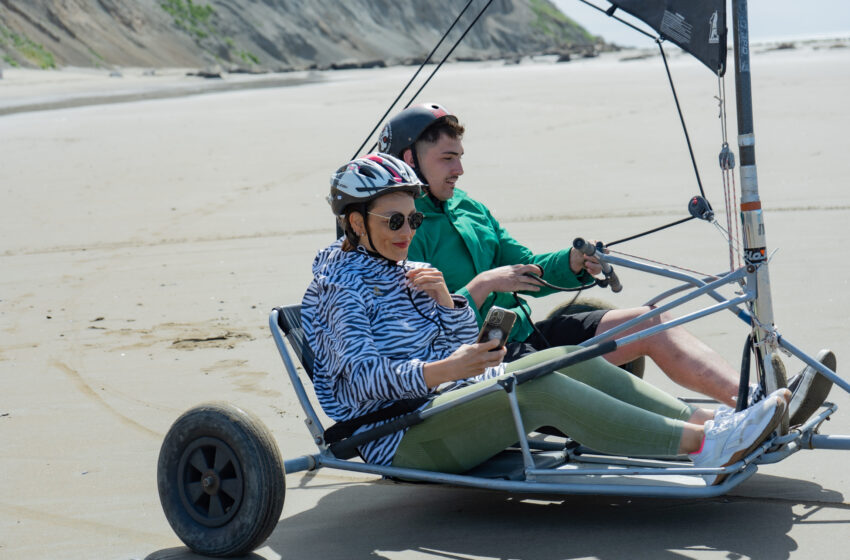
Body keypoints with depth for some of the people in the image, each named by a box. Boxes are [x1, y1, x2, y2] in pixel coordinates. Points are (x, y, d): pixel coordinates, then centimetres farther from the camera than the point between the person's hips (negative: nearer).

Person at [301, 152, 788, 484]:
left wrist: (445, 299, -4)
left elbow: (465, 343, 16)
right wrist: (442, 370, -33)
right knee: (536, 388, -29)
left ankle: (707, 422, -20)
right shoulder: (342, 283, -5)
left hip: (456, 398, 9)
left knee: (567, 360, -9)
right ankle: (703, 446, -38)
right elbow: (363, 375, -19)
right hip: (399, 434, -9)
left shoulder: (403, 273, 21)